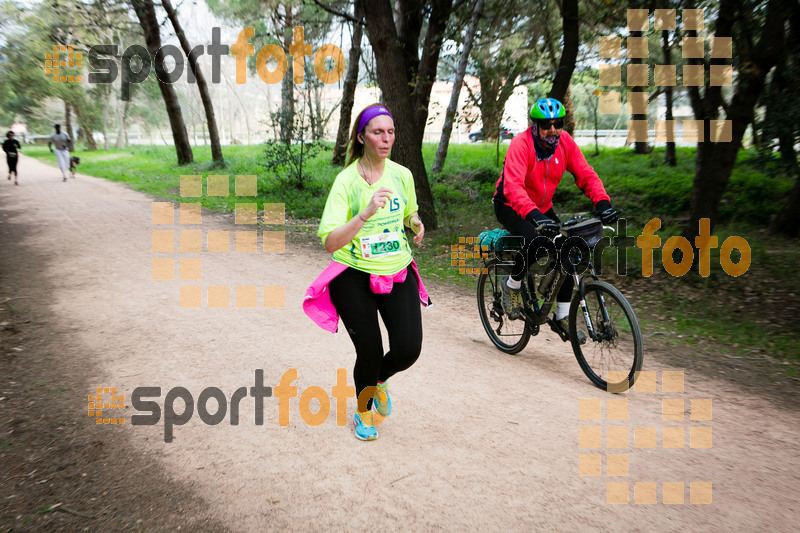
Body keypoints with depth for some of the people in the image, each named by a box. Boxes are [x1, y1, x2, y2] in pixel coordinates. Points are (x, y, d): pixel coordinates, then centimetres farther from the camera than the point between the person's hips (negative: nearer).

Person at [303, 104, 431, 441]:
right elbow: (330, 242, -23)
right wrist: (366, 213, -36)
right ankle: (363, 410, 32)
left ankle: (379, 380, 29)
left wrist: (416, 223, -1)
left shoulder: (402, 175, 0)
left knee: (409, 349, -9)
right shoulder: (346, 180, -14)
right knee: (369, 352, -1)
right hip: (354, 276, -3)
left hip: (398, 273, 4)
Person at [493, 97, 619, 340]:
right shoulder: (521, 144, -26)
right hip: (510, 207, -6)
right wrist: (533, 215, -55)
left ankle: (561, 317, 5)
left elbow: (586, 174, -12)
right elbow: (513, 186, -39)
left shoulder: (565, 142, -9)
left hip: (542, 208, 6)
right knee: (534, 243, -33)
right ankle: (512, 285, -2)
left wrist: (602, 202, -31)